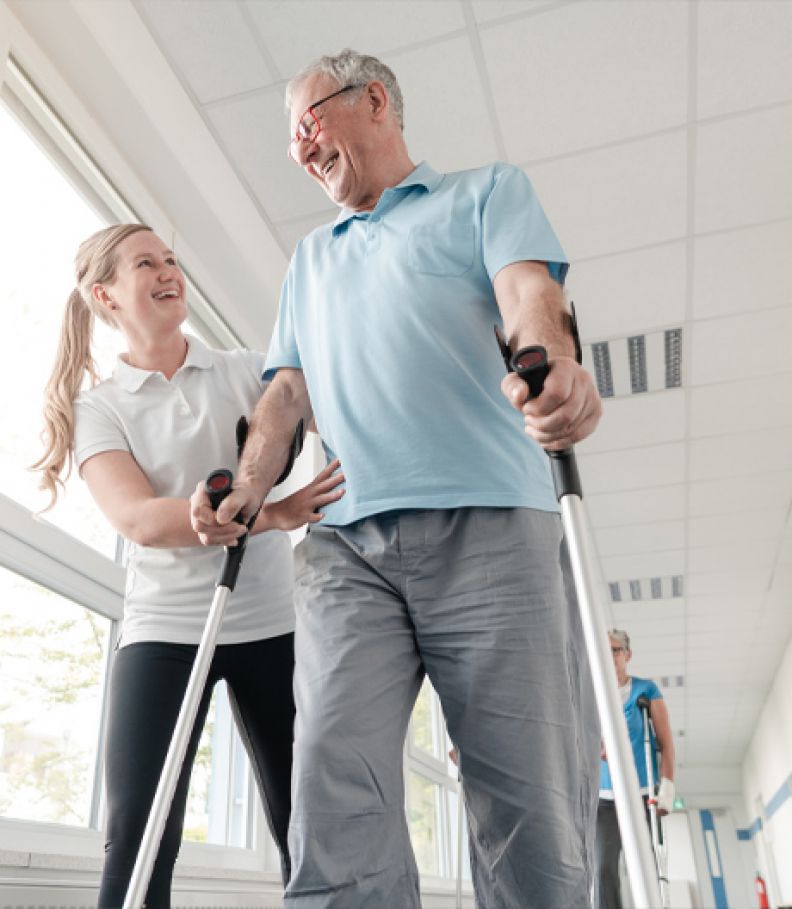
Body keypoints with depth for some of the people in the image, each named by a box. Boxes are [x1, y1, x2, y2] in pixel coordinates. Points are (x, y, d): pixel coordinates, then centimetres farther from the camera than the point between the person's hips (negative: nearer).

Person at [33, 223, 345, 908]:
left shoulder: (250, 371, 8)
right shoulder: (98, 408, 3)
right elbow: (140, 520, -14)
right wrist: (273, 514, -27)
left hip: (272, 622, 1)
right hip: (163, 629, -1)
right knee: (136, 837, -6)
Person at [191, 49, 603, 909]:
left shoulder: (487, 191, 19)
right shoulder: (309, 258, 32)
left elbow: (529, 295, -1)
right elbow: (288, 387, 24)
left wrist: (555, 367, -24)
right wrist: (251, 482, 5)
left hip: (489, 524, -3)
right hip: (346, 542, 4)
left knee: (532, 807, -5)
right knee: (336, 787, -12)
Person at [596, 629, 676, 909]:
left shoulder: (646, 689, 6)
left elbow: (666, 742, 3)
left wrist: (667, 790, -7)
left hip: (642, 794, -1)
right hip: (604, 797, 1)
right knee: (604, 870, -9)